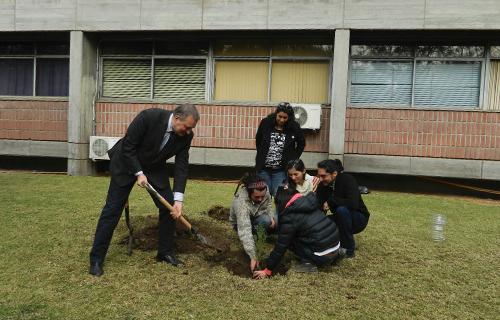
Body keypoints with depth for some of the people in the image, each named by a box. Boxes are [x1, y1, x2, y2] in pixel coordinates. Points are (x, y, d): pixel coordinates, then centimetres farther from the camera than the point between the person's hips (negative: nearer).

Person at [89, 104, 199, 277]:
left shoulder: (186, 135, -18)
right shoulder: (149, 116, -31)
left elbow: (181, 166, -16)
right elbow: (128, 146, -22)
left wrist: (178, 199, -22)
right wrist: (139, 173, -24)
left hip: (155, 167, 4)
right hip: (127, 163, -4)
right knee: (112, 210, -2)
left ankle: (165, 252, 15)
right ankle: (96, 259, 11)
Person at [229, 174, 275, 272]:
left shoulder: (265, 190, -26)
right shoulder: (241, 202, -42)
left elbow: (268, 203, -1)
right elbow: (245, 231, -47)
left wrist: (271, 216, -19)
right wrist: (253, 257, -50)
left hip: (258, 215, 6)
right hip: (241, 222, -6)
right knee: (266, 221, -31)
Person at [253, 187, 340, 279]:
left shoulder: (289, 217, -12)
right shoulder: (309, 203, 8)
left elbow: (281, 246, -8)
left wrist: (267, 270, 2)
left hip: (323, 256, -7)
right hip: (337, 246, 7)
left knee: (289, 239, 6)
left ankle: (308, 263, -3)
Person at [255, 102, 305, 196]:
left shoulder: (294, 127, -7)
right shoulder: (265, 123, -5)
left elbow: (301, 144, 9)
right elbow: (258, 140, 11)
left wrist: (293, 159, 3)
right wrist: (261, 155, 8)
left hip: (281, 170, -1)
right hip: (263, 168, 2)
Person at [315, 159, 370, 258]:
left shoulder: (347, 180, -23)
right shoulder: (322, 186, -8)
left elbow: (353, 204, -38)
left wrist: (331, 201, -29)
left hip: (358, 219, -6)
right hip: (341, 219, 6)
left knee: (342, 210, -35)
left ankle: (348, 249, -19)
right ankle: (347, 239, 7)